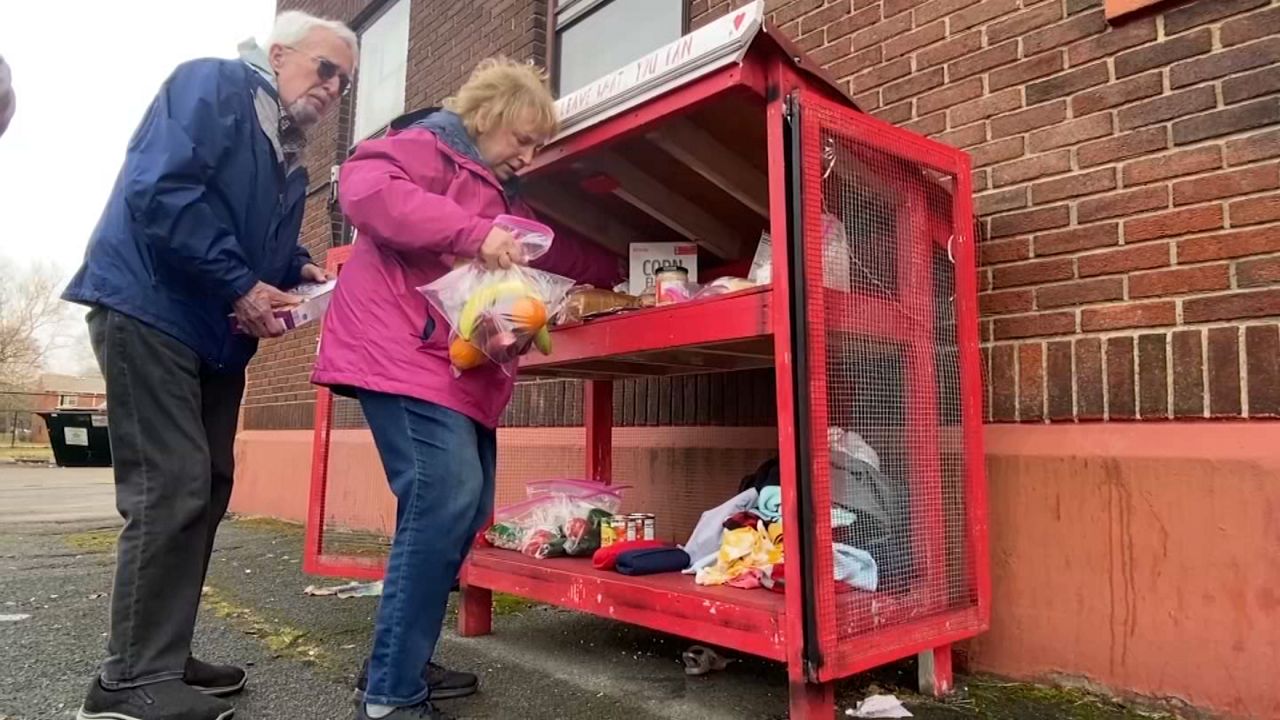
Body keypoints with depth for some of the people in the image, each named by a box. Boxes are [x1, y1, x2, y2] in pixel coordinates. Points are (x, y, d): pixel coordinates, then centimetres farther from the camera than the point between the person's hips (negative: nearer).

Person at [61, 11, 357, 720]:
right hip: (148, 311, -9)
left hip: (216, 333, 9)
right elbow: (160, 190, -22)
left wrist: (298, 271, 2)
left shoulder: (288, 159, 17)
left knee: (204, 489, 9)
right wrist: (242, 287, -21)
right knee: (172, 489, -11)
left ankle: (159, 654, 21)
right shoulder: (210, 84, -8)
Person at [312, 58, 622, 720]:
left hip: (463, 370, 10)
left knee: (464, 506, 7)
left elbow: (557, 251, 36)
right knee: (445, 500, -21)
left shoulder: (504, 194, 27)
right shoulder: (427, 145, 0)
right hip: (403, 354, -10)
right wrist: (476, 233, -25)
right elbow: (363, 189, -20)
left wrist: (623, 272, 32)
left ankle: (400, 663, 19)